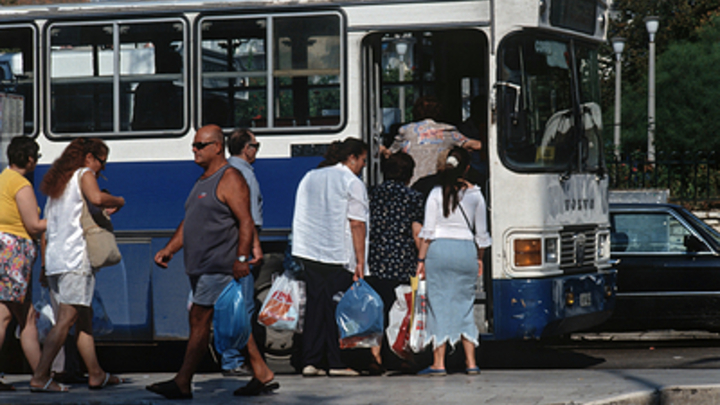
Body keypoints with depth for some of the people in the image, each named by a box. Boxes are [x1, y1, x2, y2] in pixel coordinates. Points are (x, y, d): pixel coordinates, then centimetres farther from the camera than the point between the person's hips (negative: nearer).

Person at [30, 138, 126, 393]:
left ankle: (96, 374, 18)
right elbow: (96, 198, -23)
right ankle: (40, 377, -15)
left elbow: (46, 227, 22)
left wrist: (45, 268, 23)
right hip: (75, 257, -9)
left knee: (84, 317, 14)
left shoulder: (58, 182, 23)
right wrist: (118, 202, -3)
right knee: (67, 319, -10)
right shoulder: (84, 175, 0)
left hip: (54, 257, 9)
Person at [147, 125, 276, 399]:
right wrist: (169, 249, 14)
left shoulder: (229, 179, -10)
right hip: (201, 268, 10)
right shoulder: (202, 181, 19)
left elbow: (246, 222, -17)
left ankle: (182, 384, -8)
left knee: (199, 320, -9)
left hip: (219, 267, -10)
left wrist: (241, 258, -24)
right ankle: (262, 376, 14)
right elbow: (189, 222, 24)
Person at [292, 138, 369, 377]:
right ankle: (336, 363, 1)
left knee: (314, 305, 8)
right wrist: (360, 261, -8)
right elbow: (357, 225, -9)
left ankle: (310, 362, 5)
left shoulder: (309, 178, 17)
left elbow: (300, 218, 21)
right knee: (337, 309, 0)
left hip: (307, 253, 6)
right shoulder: (352, 183, -4)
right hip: (338, 256, -6)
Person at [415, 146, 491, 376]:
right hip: (467, 251, 2)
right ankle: (471, 362, 8)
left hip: (439, 250, -2)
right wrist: (479, 258, 24)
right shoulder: (475, 195, 5)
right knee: (465, 306, 10)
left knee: (439, 305, 0)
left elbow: (428, 231, -2)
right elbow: (481, 233, 11)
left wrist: (421, 259, 4)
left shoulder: (437, 193, -1)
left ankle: (438, 363, -2)